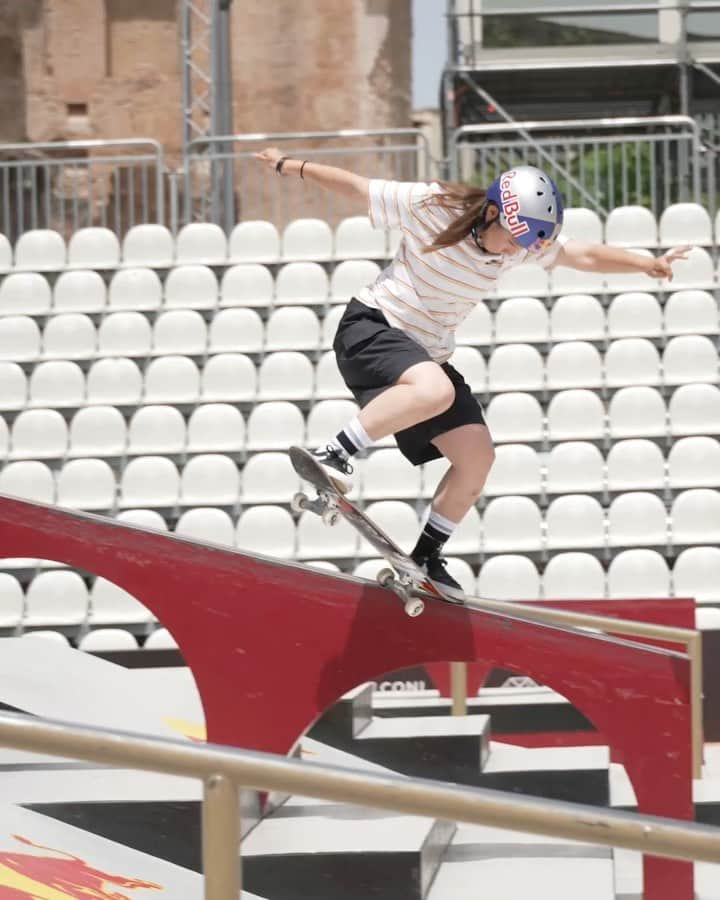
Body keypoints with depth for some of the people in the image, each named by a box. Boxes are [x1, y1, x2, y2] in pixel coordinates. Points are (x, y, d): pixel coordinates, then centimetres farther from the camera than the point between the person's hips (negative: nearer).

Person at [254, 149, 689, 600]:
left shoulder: (523, 236, -3)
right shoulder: (431, 206, -17)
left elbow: (585, 255, -10)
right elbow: (355, 186, -8)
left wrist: (648, 264, -25)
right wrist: (290, 166, 1)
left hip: (428, 355, 7)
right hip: (372, 328, -7)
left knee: (477, 459, -2)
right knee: (436, 390, -38)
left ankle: (427, 555, 15)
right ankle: (333, 456, -32)